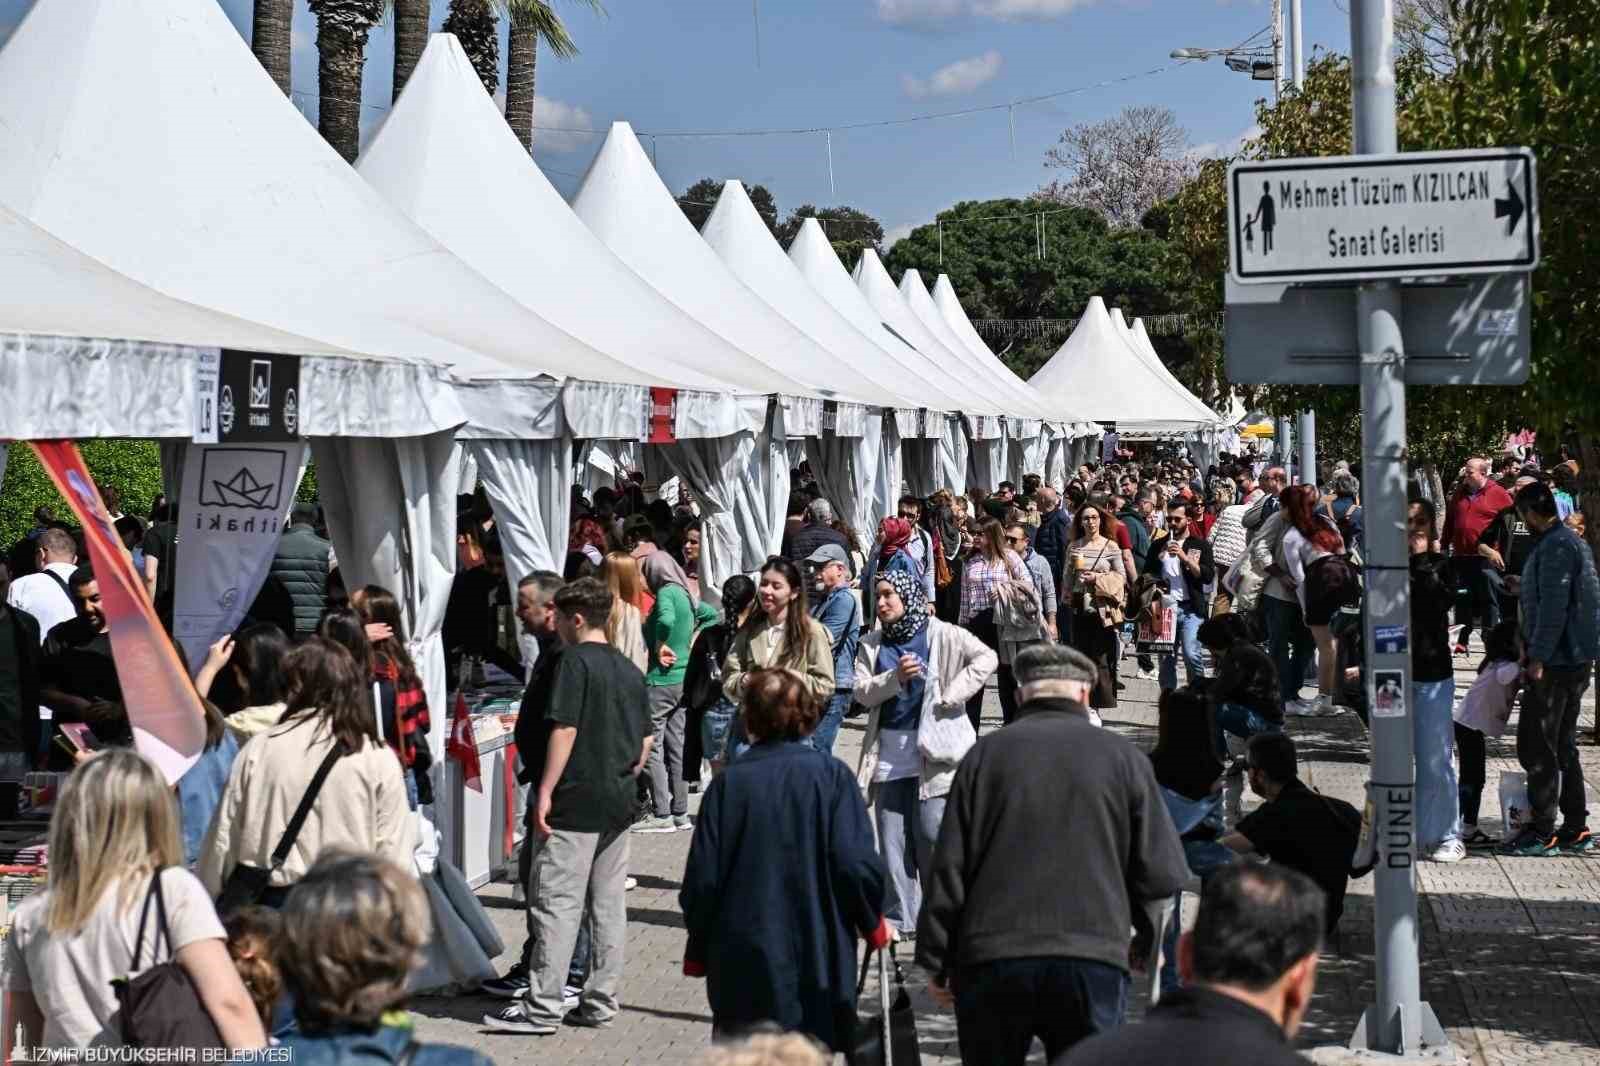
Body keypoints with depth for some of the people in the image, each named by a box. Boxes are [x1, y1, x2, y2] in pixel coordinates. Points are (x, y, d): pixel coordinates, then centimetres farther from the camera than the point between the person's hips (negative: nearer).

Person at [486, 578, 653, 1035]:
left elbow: (564, 729, -17)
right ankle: (601, 1002, 14)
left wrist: (545, 792, -15)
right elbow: (646, 741, 16)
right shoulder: (629, 671, 13)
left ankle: (543, 1007, -3)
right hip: (618, 805, 8)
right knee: (608, 904, 10)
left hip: (573, 804, -8)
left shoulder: (574, 662, -10)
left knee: (556, 903, -4)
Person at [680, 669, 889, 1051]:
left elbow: (702, 879, -4)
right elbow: (856, 863, -12)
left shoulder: (728, 782, -5)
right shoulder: (830, 775, -7)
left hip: (741, 964, 1)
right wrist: (873, 922, 6)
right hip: (817, 959, -1)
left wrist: (698, 952, 10)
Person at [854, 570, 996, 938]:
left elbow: (986, 658, -9)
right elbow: (862, 692, 1)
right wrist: (896, 677, -15)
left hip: (931, 749, -4)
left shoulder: (940, 634, -3)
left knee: (931, 833, -5)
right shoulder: (872, 643, 10)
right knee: (892, 838, 5)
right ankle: (901, 916, 12)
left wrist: (950, 696, -13)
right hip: (888, 752, 4)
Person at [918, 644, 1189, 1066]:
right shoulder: (1123, 757, 4)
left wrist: (936, 960, 8)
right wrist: (1146, 939, 19)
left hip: (991, 957, 1)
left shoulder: (986, 753, 4)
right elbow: (1162, 872, 1)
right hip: (1094, 960, 0)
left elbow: (948, 868, 1)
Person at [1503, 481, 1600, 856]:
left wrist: (1538, 658, -20)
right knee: (1563, 746, 15)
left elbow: (1553, 606, -22)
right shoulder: (1568, 541, 16)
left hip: (1556, 662, -10)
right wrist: (1529, 643, 23)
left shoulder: (1555, 546, -17)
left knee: (1536, 747, -4)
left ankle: (1542, 833, 0)